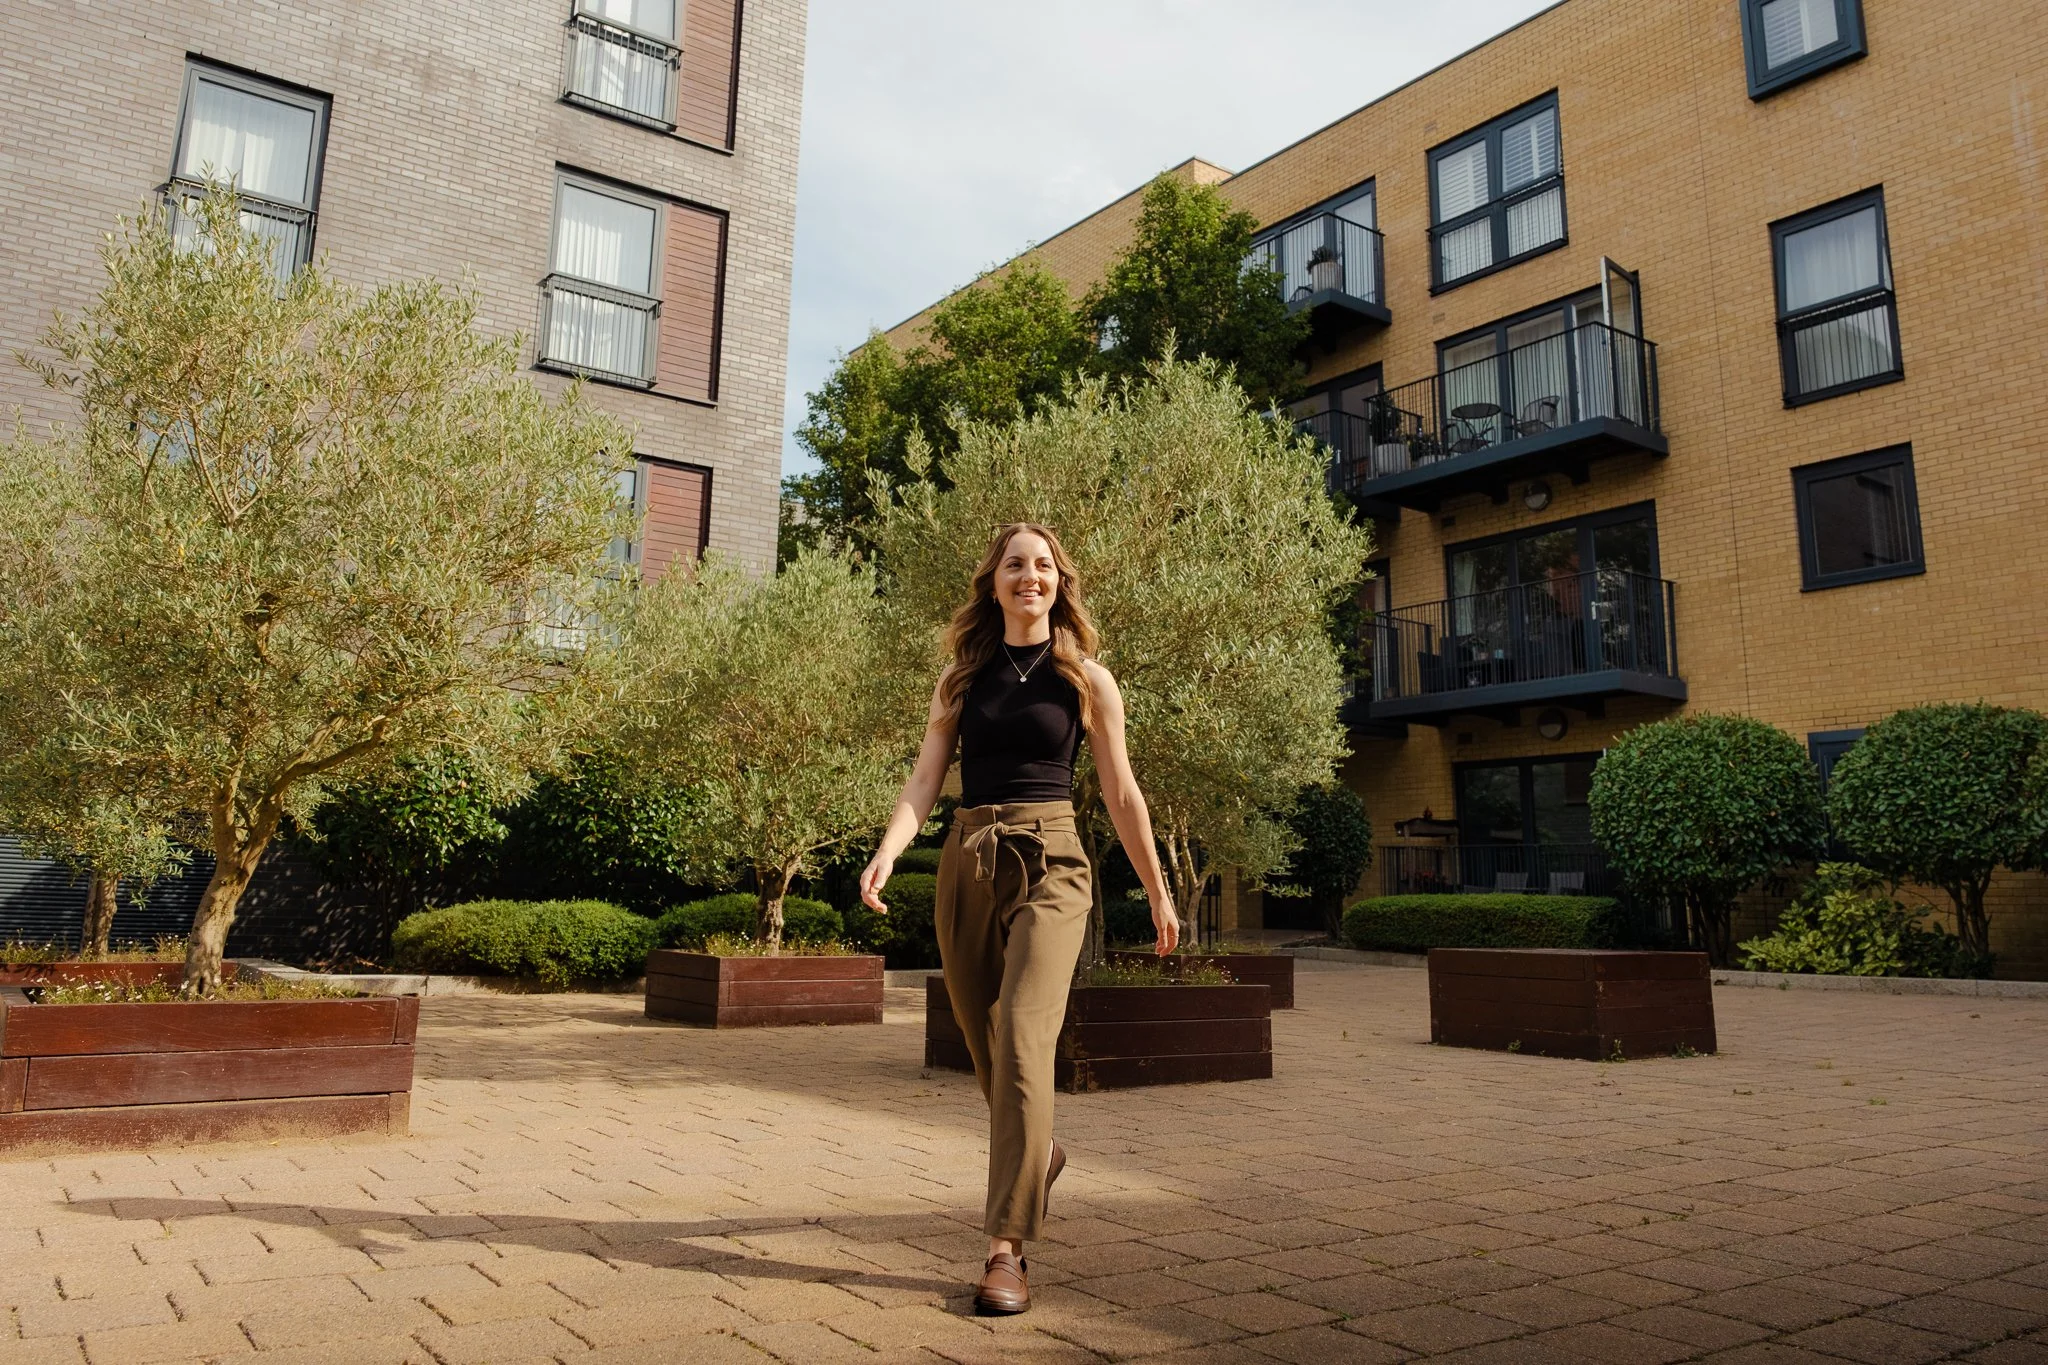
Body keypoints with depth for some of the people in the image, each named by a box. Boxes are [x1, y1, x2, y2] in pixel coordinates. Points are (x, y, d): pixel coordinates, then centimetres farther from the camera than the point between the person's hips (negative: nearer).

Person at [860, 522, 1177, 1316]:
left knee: (1022, 1039, -19)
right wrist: (886, 854, -15)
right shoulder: (962, 678, 11)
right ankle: (1038, 1151, 43)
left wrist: (1157, 893, 11)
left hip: (1049, 864, -3)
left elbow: (1121, 795, 8)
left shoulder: (1086, 679, 5)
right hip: (967, 863, 4)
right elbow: (924, 781, 3)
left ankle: (1007, 1247, -14)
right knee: (984, 1042, 13)